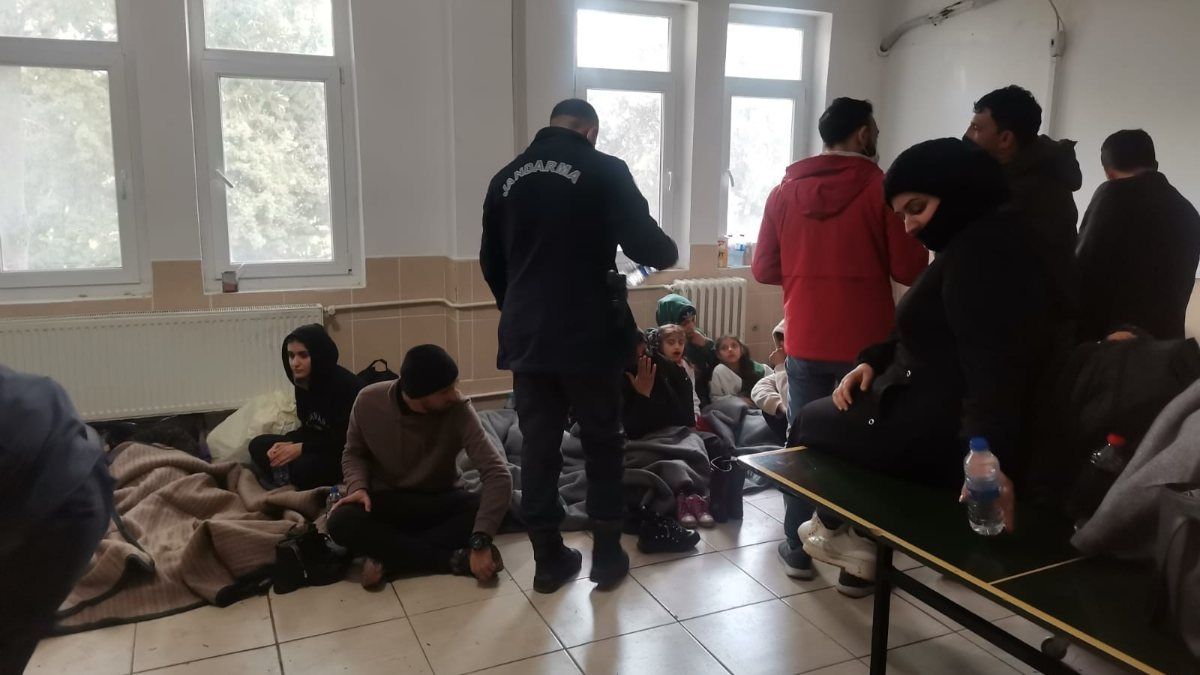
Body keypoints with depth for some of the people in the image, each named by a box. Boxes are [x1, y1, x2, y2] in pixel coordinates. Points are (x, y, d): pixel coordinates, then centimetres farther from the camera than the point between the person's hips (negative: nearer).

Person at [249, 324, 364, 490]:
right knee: (258, 445, 2)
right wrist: (286, 443, -9)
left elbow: (346, 438, -24)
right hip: (321, 446, 9)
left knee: (303, 467, -34)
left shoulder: (345, 385, -24)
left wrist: (301, 448, -22)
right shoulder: (303, 382, 3)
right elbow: (310, 428, 10)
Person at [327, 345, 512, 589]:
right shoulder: (368, 402, -17)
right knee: (340, 521, -31)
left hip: (441, 500, -1)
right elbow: (354, 453, 2)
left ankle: (388, 556, -23)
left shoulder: (459, 410, -23)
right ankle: (457, 559, -28)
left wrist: (480, 542, -39)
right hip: (387, 501, 1)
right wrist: (358, 486, -20)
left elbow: (498, 474, -29)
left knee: (482, 509, -32)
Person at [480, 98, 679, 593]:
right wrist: (669, 254, 13)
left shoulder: (506, 178, 9)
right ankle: (607, 555, 19)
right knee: (602, 444, 11)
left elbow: (491, 263, 14)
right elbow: (646, 245, -10)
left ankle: (548, 559, 19)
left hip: (526, 337, 4)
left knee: (538, 446, 10)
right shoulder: (604, 171, -6)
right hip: (590, 336, -4)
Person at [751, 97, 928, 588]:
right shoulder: (883, 188, -7)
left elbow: (764, 269, 5)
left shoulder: (785, 191, 3)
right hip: (864, 344, -3)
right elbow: (910, 270, -9)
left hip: (804, 343, 3)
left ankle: (798, 549, 21)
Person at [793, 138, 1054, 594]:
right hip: (939, 420, 11)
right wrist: (873, 361, 4)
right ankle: (861, 528, 22)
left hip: (940, 433, -10)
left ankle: (850, 534, 27)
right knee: (827, 415, 24)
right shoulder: (971, 245, 12)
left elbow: (993, 368, -33)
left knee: (813, 421, 11)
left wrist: (990, 459, -44)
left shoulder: (982, 249, -23)